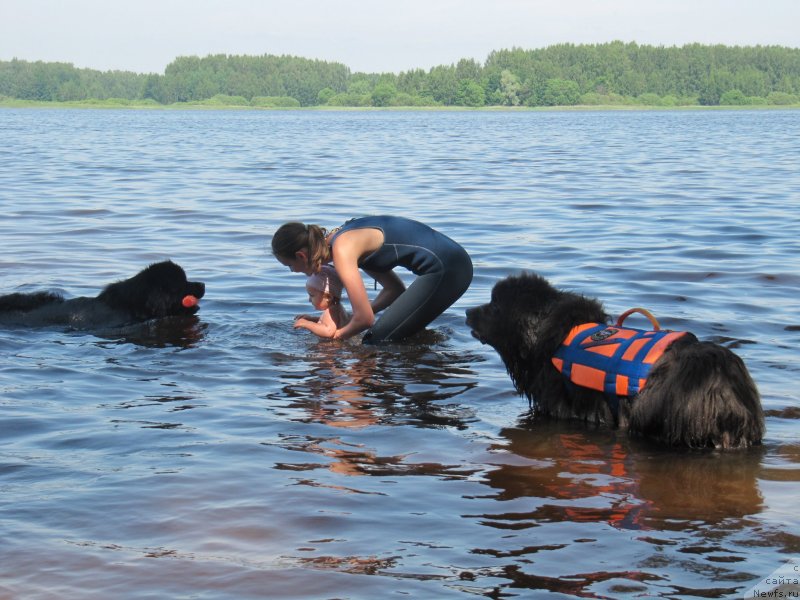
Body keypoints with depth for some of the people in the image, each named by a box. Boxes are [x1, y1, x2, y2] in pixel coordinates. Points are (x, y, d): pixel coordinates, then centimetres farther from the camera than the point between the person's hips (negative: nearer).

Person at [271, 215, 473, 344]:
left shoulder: (342, 250, -14)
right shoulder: (344, 239, 16)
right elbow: (395, 289, 24)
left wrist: (339, 335, 6)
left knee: (377, 342, -10)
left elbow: (365, 318, -15)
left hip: (445, 270, -10)